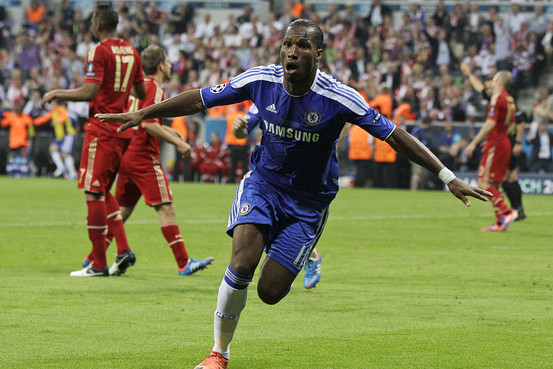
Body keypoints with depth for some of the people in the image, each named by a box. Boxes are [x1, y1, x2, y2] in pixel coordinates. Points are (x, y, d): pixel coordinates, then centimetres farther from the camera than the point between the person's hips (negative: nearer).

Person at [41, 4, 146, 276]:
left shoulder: (100, 52, -12)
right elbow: (141, 93, 18)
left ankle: (99, 264, -4)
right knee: (103, 191, 18)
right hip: (122, 131, 8)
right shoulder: (131, 52, 11)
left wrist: (56, 93, -7)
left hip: (102, 129, -8)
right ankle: (123, 249, 4)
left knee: (93, 193, -4)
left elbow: (89, 92, -20)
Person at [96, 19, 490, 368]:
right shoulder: (261, 80, -14)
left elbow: (394, 135, -18)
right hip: (263, 180, 1)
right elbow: (201, 99, -2)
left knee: (270, 292, -6)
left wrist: (449, 178, -19)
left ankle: (305, 260, 33)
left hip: (308, 199, -1)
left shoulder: (339, 98, -21)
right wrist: (142, 114, -1)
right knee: (242, 263, -23)